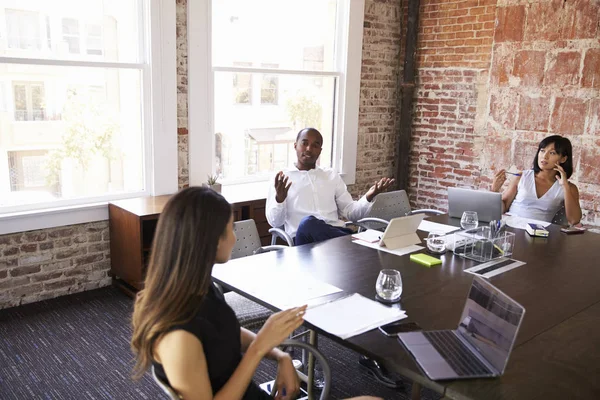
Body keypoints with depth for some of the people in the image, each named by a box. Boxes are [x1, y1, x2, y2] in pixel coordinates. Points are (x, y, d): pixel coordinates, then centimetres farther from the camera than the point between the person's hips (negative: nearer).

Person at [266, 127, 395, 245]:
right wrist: (279, 199, -21)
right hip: (306, 239, 0)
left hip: (336, 233, 0)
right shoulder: (282, 179, 10)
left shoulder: (332, 175, 21)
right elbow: (274, 222, 0)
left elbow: (350, 213, 17)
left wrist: (369, 197, -3)